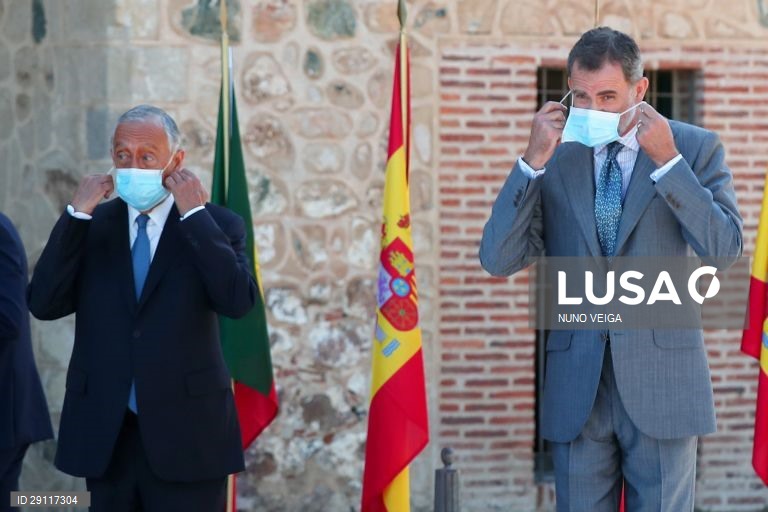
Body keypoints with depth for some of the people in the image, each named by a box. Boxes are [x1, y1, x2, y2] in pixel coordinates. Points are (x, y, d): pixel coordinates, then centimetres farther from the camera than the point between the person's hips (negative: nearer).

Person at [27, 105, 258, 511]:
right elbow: (44, 305, -3)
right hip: (105, 437, 3)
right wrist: (76, 215, -9)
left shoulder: (216, 225, 1)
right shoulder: (92, 225, 8)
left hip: (185, 436, -3)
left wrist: (195, 215, -15)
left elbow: (239, 301, -16)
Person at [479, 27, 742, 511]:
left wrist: (667, 160, -17)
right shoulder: (555, 157, 6)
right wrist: (534, 161, -11)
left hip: (662, 383, -2)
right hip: (577, 388, 2)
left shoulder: (694, 148, 1)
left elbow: (725, 250, -11)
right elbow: (498, 261, -2)